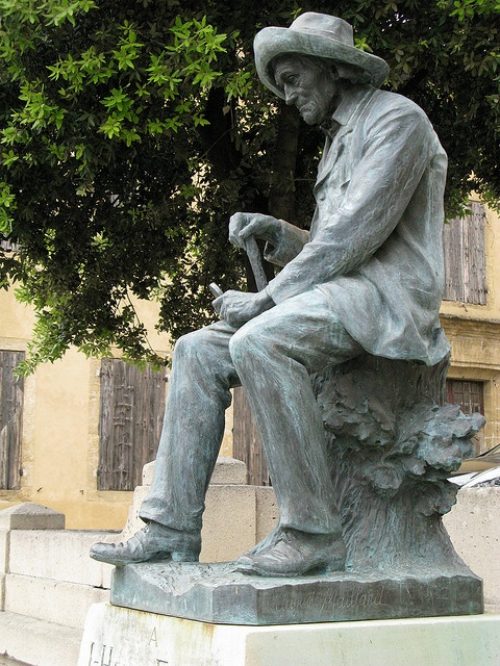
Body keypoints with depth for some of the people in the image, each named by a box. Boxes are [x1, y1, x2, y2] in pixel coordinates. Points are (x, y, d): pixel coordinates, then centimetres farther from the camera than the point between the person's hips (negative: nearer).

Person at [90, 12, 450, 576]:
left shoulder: (397, 118, -5)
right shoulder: (338, 144, 26)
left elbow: (356, 233, -17)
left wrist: (268, 297, -15)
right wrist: (271, 233, 5)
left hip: (387, 294, -9)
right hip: (336, 295, 9)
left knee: (259, 342, -34)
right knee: (199, 351, -4)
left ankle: (312, 531, -26)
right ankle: (172, 527, -9)